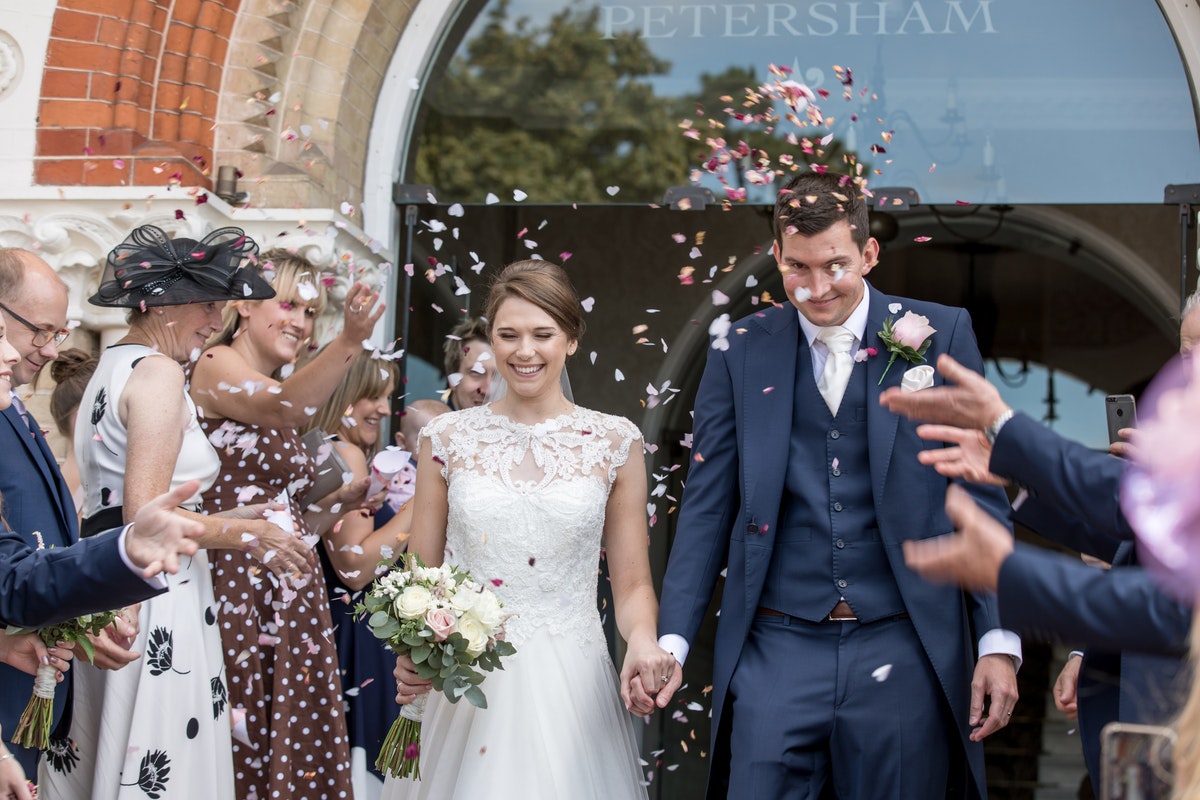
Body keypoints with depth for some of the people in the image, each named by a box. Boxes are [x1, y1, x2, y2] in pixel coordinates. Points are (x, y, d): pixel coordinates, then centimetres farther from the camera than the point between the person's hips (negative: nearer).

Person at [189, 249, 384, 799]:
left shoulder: (278, 391, 19)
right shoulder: (216, 366, -6)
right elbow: (282, 408, -30)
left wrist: (346, 498, 5)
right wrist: (350, 341, -42)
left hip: (290, 600, 9)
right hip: (238, 593, -8)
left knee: (299, 750, 7)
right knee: (239, 750, -5)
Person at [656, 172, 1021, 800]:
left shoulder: (941, 335, 2)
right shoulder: (742, 352, 5)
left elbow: (981, 497, 3)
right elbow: (707, 507, 7)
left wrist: (999, 642, -2)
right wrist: (671, 641, -1)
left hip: (903, 654, -1)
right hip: (775, 653, 1)